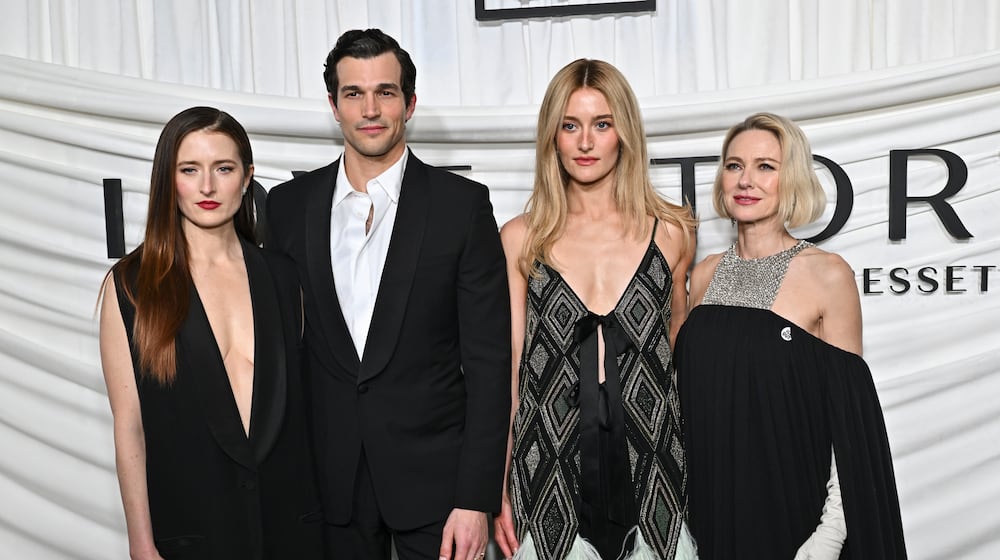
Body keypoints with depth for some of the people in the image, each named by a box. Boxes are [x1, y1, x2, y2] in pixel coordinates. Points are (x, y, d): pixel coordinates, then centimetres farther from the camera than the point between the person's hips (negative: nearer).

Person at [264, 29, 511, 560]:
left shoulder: (462, 204, -7)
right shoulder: (288, 205, 2)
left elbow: (488, 360, -8)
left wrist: (476, 498, -12)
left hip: (433, 472, -2)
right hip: (330, 476, 3)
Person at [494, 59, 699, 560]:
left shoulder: (671, 233, 3)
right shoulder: (519, 239, 1)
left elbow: (679, 355, 14)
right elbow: (508, 368, 3)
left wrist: (698, 472, 12)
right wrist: (499, 489, 0)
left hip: (650, 475, 1)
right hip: (549, 483, 0)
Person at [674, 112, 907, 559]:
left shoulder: (827, 274, -10)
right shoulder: (704, 274, 3)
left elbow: (848, 409, -8)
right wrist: (680, 503, 8)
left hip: (791, 505, -4)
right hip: (710, 502, 4)